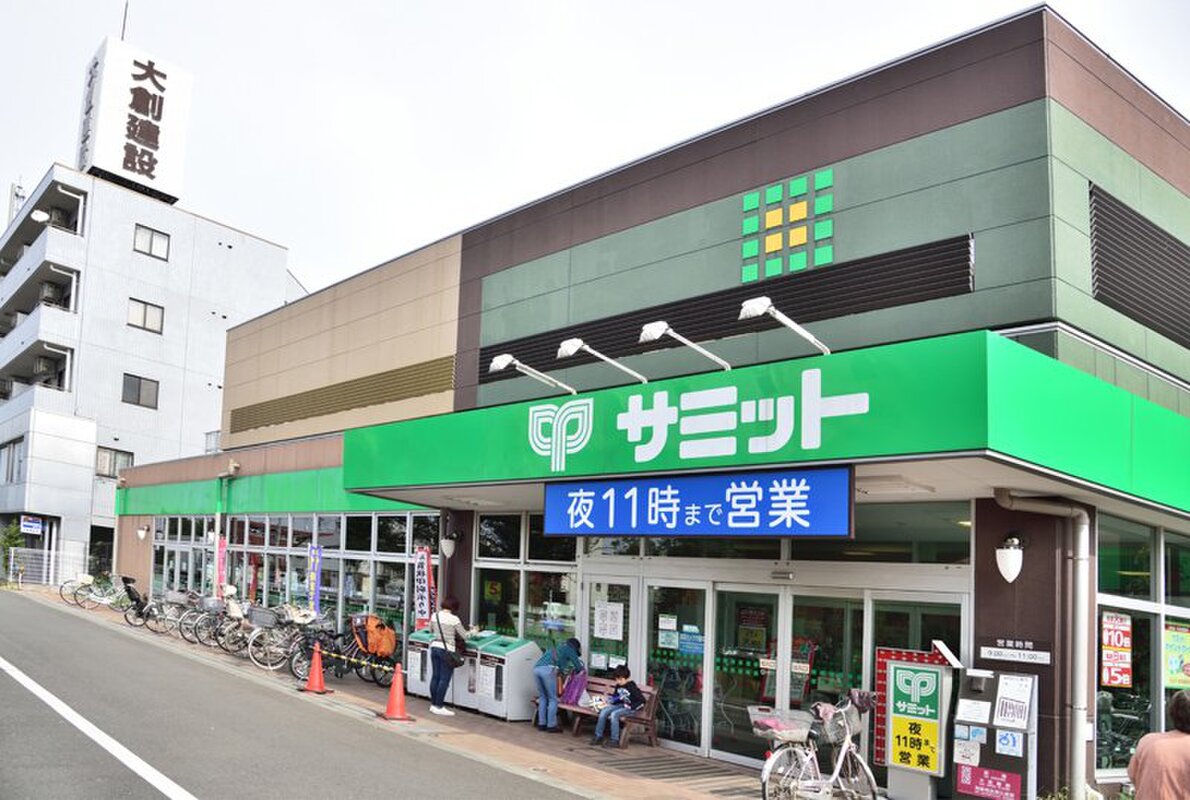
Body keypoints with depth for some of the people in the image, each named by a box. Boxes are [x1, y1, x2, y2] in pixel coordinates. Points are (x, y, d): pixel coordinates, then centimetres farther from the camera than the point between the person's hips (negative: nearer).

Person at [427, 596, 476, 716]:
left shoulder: (435, 615, 3)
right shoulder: (454, 619, -12)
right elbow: (465, 635, -5)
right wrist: (473, 631, 14)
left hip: (435, 647, 6)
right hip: (446, 650, -6)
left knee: (435, 676, 13)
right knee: (444, 679, 1)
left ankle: (433, 704, 20)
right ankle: (439, 707, 4)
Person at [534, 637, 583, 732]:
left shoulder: (555, 648, 37)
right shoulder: (569, 649, 18)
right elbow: (578, 666, 20)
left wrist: (565, 671, 51)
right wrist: (581, 670, 40)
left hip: (536, 668, 7)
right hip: (548, 670, -7)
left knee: (542, 697, 18)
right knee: (553, 699, 3)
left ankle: (541, 724, 17)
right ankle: (551, 726, 3)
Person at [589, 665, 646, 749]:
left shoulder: (632, 687, -16)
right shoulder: (619, 686, 7)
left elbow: (642, 701, -18)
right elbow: (616, 699, 20)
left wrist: (631, 707, -22)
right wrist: (611, 695, -1)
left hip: (630, 709, -8)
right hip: (621, 705, 8)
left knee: (614, 714, -31)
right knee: (603, 711, -11)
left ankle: (615, 741, -24)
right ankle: (598, 736, -4)